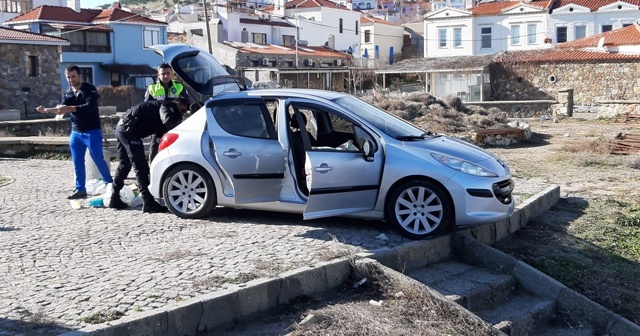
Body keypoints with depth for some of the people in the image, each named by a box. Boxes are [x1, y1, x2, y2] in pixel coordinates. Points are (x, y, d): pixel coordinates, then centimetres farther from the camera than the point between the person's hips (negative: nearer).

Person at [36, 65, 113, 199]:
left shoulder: (90, 89, -9)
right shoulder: (67, 93, 8)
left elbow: (89, 106, -25)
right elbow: (61, 108, -7)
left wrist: (69, 108, -35)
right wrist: (47, 110, -27)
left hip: (92, 132, -6)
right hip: (76, 133, 6)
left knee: (98, 159, -3)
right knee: (77, 162, 7)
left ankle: (110, 185, 9)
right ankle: (80, 189, 15)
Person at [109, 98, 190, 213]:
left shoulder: (159, 106, 23)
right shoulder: (167, 106, -4)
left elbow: (160, 132, 18)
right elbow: (168, 122, -26)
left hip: (122, 127, 11)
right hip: (128, 130, -11)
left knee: (124, 165, 21)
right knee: (141, 167, -13)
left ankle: (114, 199, 30)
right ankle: (148, 203, -16)